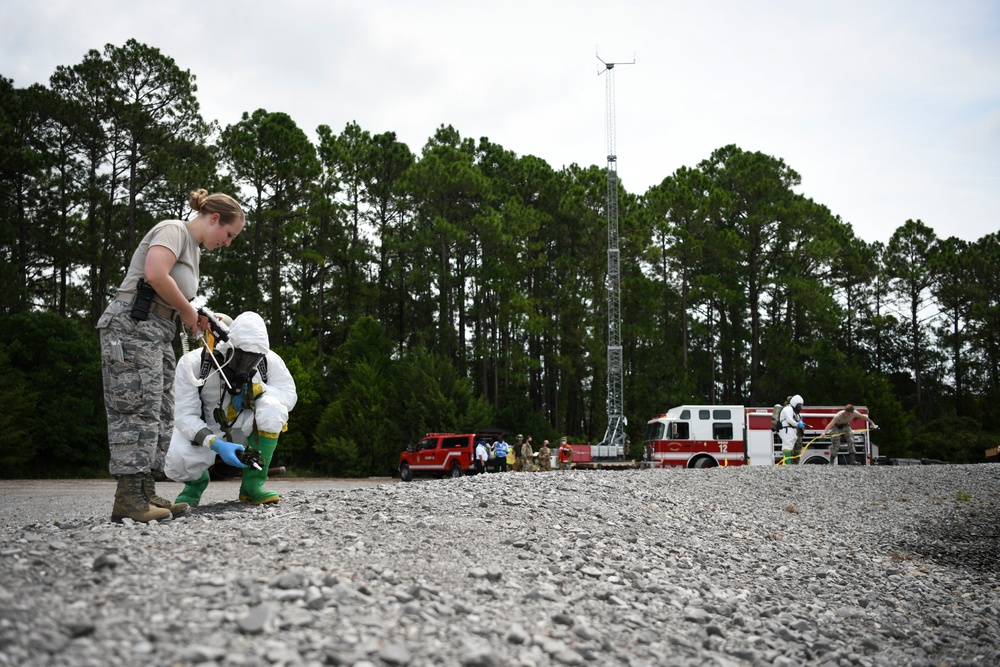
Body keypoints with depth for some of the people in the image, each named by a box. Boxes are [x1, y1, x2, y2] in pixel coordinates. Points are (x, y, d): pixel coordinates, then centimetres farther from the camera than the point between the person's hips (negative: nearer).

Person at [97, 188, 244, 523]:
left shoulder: (193, 249, 22)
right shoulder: (173, 229, -7)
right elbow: (155, 275, -24)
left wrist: (194, 317, 7)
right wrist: (187, 310, -11)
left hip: (157, 335, 10)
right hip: (131, 326, -10)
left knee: (160, 415, 6)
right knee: (139, 410, -14)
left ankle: (145, 493, 8)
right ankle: (127, 499, -15)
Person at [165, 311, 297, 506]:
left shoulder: (268, 360, -17)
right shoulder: (192, 363, -23)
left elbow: (289, 395, -11)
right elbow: (185, 416, -24)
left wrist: (255, 389, -29)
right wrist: (217, 445, -41)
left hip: (242, 428, 1)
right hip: (203, 430, -1)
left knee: (272, 407, -30)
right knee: (178, 465, -32)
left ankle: (252, 484, -17)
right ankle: (197, 480, 10)